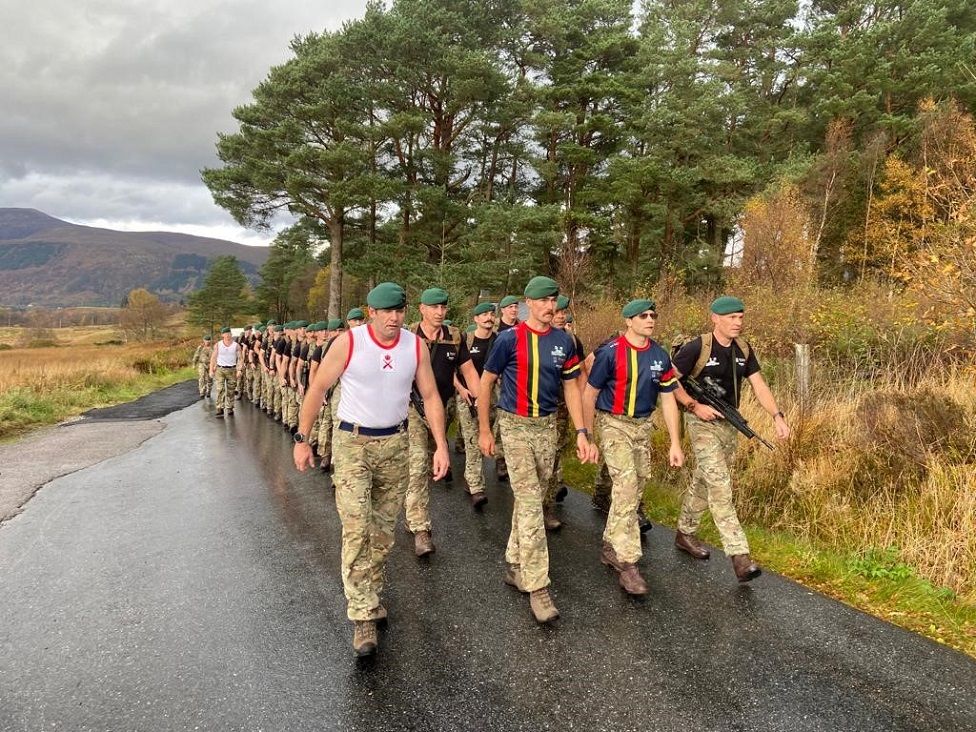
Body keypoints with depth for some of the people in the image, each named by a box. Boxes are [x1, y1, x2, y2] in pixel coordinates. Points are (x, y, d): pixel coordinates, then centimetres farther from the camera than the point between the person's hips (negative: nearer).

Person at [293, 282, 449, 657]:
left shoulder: (416, 346, -4)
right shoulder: (348, 342, -13)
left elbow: (430, 397, 1)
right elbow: (317, 388, -5)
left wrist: (441, 445, -6)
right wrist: (302, 439, -4)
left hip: (395, 443, 4)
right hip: (352, 443, -3)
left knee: (384, 529, 14)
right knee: (357, 530, -10)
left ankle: (369, 593, 35)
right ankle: (363, 616, -1)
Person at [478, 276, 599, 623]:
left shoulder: (564, 341, 2)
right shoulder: (509, 339, -11)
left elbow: (571, 387, 7)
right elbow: (486, 382, -2)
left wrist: (581, 433, 0)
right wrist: (484, 430, -1)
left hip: (548, 427, 5)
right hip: (516, 426, -5)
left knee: (531, 499, 14)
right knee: (530, 504, -8)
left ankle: (514, 565, 31)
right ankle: (537, 586, -1)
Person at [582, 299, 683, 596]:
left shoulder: (660, 356, 1)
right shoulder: (610, 352, -14)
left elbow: (668, 399, 5)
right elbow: (589, 394, -7)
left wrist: (675, 443, 2)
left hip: (643, 426, 6)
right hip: (614, 424, -6)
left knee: (635, 489, 12)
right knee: (626, 485, -16)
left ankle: (611, 546, 31)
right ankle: (627, 562, -11)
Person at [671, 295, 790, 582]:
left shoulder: (743, 350, 5)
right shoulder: (696, 348, -15)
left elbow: (759, 385, 3)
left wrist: (777, 416, -9)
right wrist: (694, 406, -18)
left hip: (729, 425, 7)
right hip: (702, 424, -7)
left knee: (703, 482, 17)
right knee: (720, 486, -12)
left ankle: (685, 533, 34)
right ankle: (739, 556, -13)